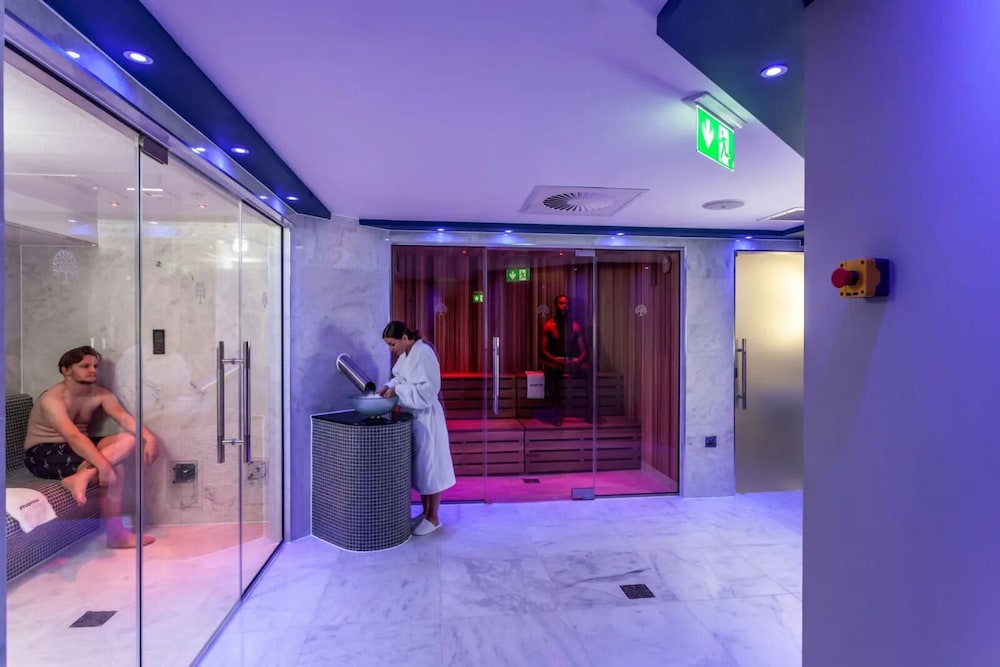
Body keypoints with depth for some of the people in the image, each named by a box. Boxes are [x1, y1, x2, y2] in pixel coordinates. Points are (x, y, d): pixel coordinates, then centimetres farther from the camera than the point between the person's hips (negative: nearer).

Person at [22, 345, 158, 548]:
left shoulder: (101, 395, -3)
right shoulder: (52, 399, -23)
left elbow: (124, 418, -18)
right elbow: (73, 437, -36)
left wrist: (149, 437, -38)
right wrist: (103, 466, -45)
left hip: (76, 447, 7)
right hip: (42, 454, -7)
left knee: (130, 438, -21)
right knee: (114, 470, -28)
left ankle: (83, 475, -31)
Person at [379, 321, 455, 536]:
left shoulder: (423, 353, -20)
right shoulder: (406, 354, 8)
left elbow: (427, 389, -25)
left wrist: (398, 390, -23)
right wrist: (390, 386, -3)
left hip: (426, 417, -9)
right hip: (412, 416, 9)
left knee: (430, 466, 2)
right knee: (419, 465, 16)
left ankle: (433, 518, 16)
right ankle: (425, 513, 29)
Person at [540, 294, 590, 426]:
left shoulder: (575, 326, 9)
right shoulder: (548, 325, 2)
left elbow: (583, 350, 5)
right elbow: (543, 350, -4)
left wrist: (579, 360, -19)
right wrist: (556, 360, -23)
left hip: (573, 363, 2)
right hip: (554, 363, -2)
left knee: (588, 368, -30)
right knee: (549, 369, -38)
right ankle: (557, 413, -30)